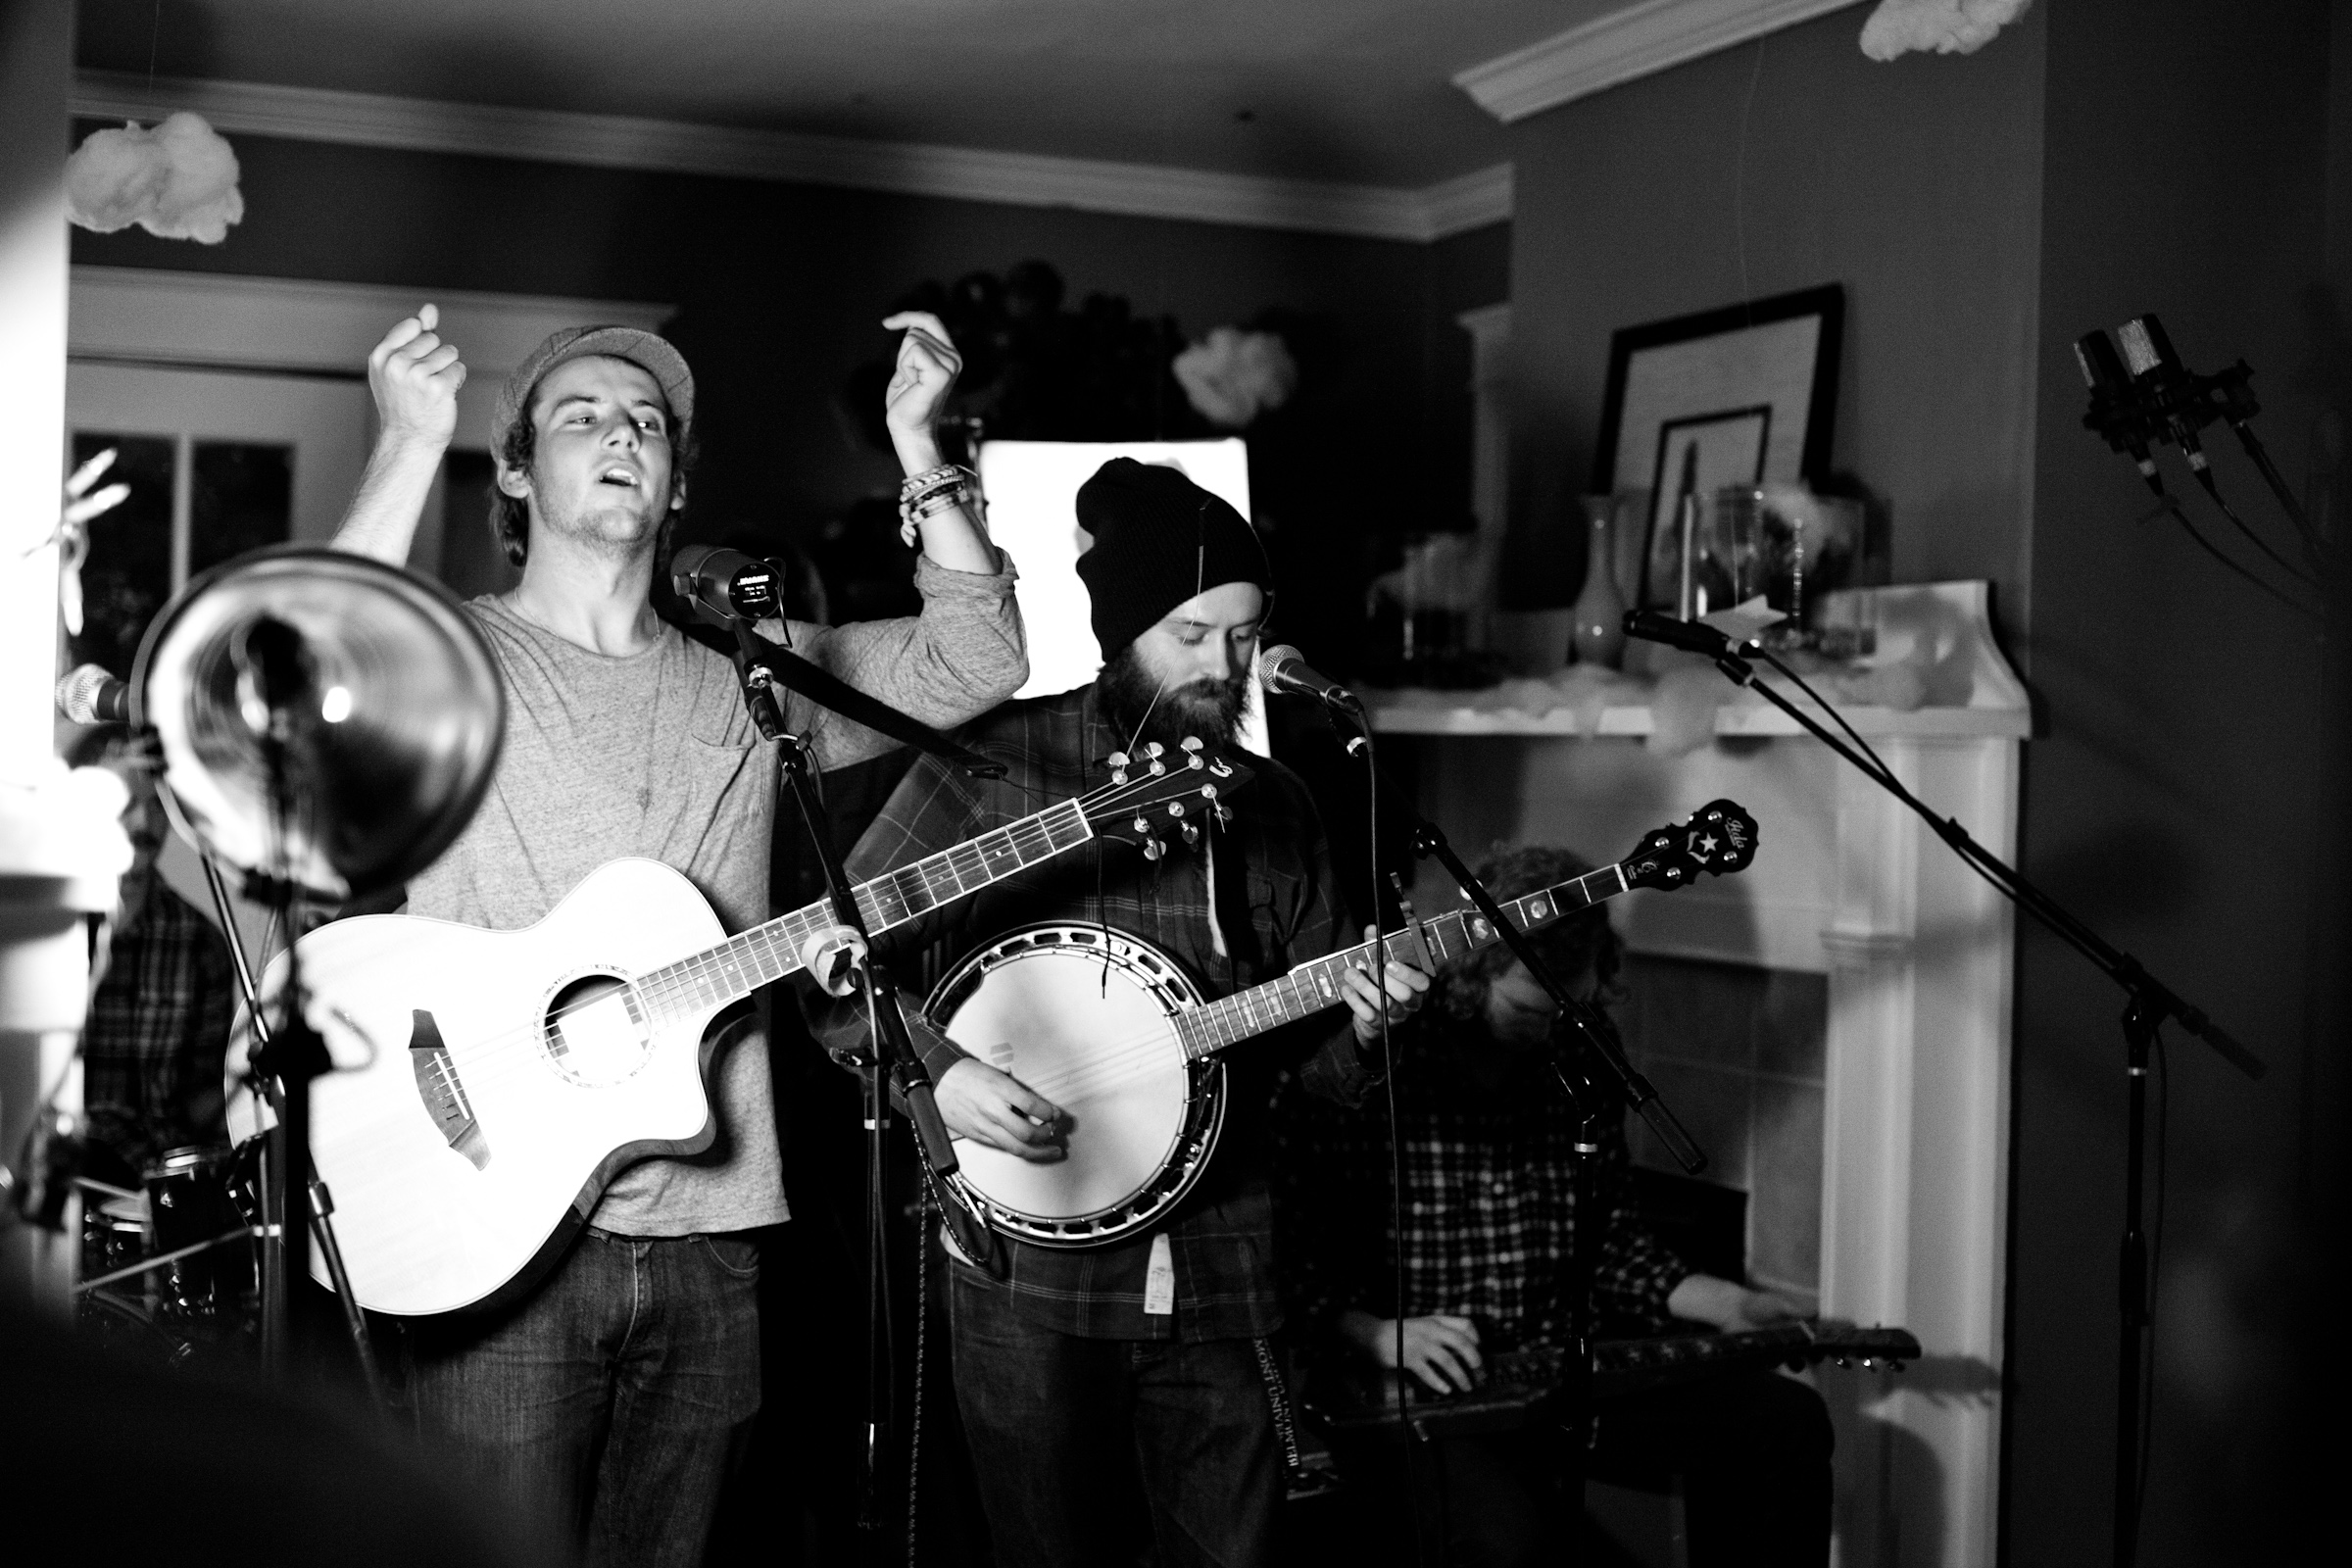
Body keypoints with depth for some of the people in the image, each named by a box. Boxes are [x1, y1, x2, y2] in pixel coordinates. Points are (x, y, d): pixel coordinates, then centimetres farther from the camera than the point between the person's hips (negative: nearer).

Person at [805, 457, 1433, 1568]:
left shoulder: (1274, 809, 9)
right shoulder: (997, 764, -5)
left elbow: (1316, 1060, 14)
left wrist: (1362, 1024, -7)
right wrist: (936, 1069, -18)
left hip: (1218, 1276, 4)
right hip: (1029, 1263, -3)